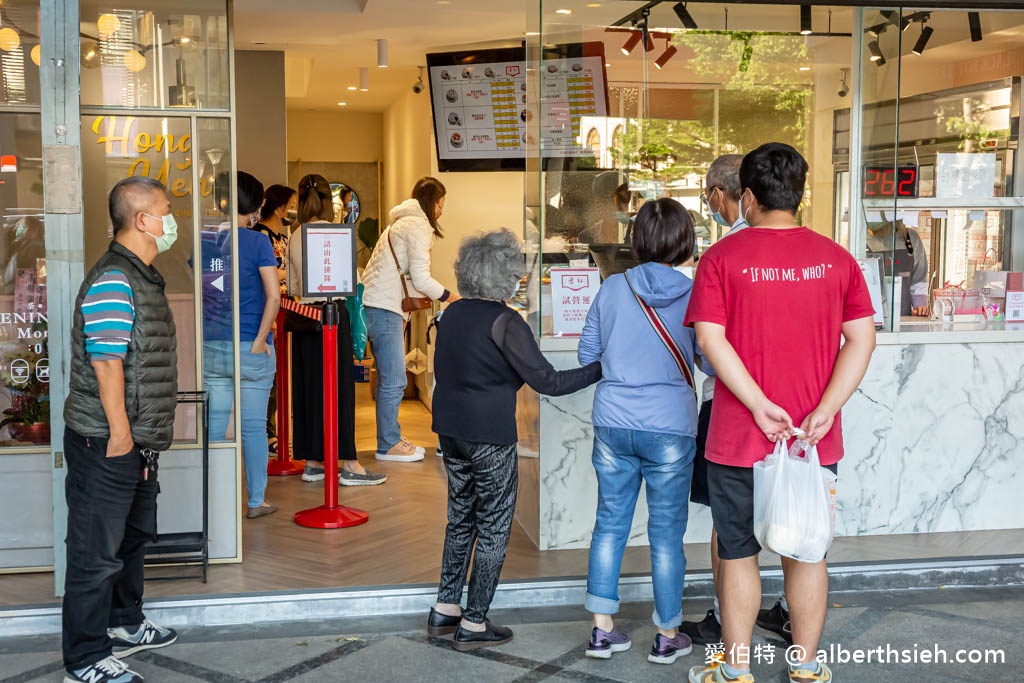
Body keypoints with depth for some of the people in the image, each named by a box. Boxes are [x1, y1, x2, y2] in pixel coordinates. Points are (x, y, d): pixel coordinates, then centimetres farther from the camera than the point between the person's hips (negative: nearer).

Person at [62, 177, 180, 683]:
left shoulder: (142, 277, 14)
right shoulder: (112, 280, -19)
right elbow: (105, 361, -24)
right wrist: (120, 434, -22)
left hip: (137, 442, 11)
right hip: (105, 444, -11)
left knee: (133, 536, 23)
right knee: (97, 551, -1)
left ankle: (125, 626, 40)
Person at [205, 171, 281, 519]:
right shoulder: (258, 242, -7)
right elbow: (274, 296, -16)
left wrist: (201, 337, 12)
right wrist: (260, 340, -10)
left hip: (212, 348, 3)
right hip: (251, 349, -3)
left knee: (215, 427, 8)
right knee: (254, 427, 5)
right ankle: (256, 501, 13)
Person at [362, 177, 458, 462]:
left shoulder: (403, 223, 23)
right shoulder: (418, 226, -8)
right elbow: (421, 278, -14)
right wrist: (453, 298, -4)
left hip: (380, 307, 11)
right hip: (384, 309, -11)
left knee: (390, 380, 14)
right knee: (394, 382, -6)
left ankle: (390, 440, 21)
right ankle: (388, 445, 1)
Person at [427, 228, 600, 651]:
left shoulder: (452, 314, 6)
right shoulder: (504, 322, -17)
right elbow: (547, 381, -18)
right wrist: (601, 370, -11)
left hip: (450, 430, 8)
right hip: (489, 437, -8)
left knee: (461, 517, 20)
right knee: (493, 529, 5)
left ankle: (445, 609, 25)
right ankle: (473, 625, 10)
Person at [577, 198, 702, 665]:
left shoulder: (613, 288, -1)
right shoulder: (693, 295, -7)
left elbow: (586, 354, 7)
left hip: (612, 424, 2)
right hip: (669, 429, -2)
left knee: (610, 525, 13)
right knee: (667, 533, 8)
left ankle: (602, 630, 20)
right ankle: (667, 637, 20)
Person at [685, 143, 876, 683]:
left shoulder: (722, 257, -7)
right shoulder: (836, 258, 2)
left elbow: (710, 339, -16)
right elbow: (862, 337, -5)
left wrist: (761, 406, -16)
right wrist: (826, 409, -11)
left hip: (739, 438, -2)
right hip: (816, 440, 3)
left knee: (738, 555, 11)